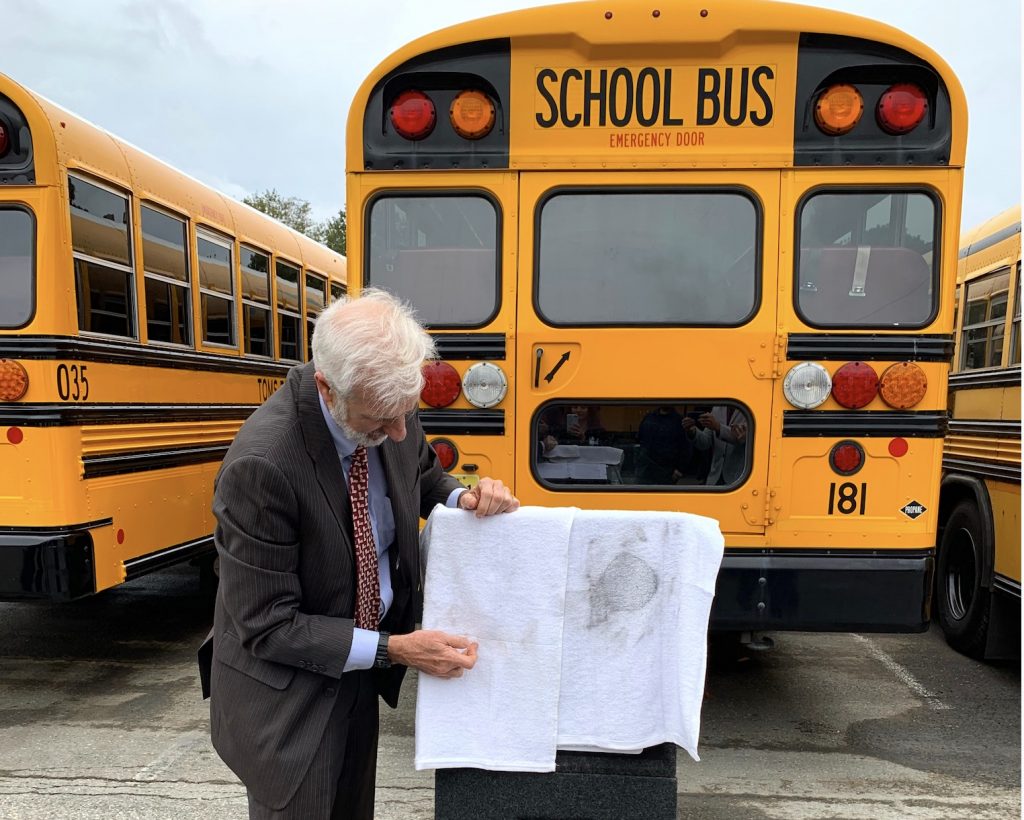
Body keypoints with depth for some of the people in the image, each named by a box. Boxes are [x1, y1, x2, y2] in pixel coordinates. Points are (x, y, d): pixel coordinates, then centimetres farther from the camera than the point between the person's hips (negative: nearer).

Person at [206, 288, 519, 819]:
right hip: (287, 699, -6)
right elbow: (267, 626, -23)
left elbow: (423, 478, 8)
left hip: (359, 676, 6)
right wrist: (391, 649, -24)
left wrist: (465, 499, -13)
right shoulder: (261, 463, -32)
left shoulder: (390, 409, -14)